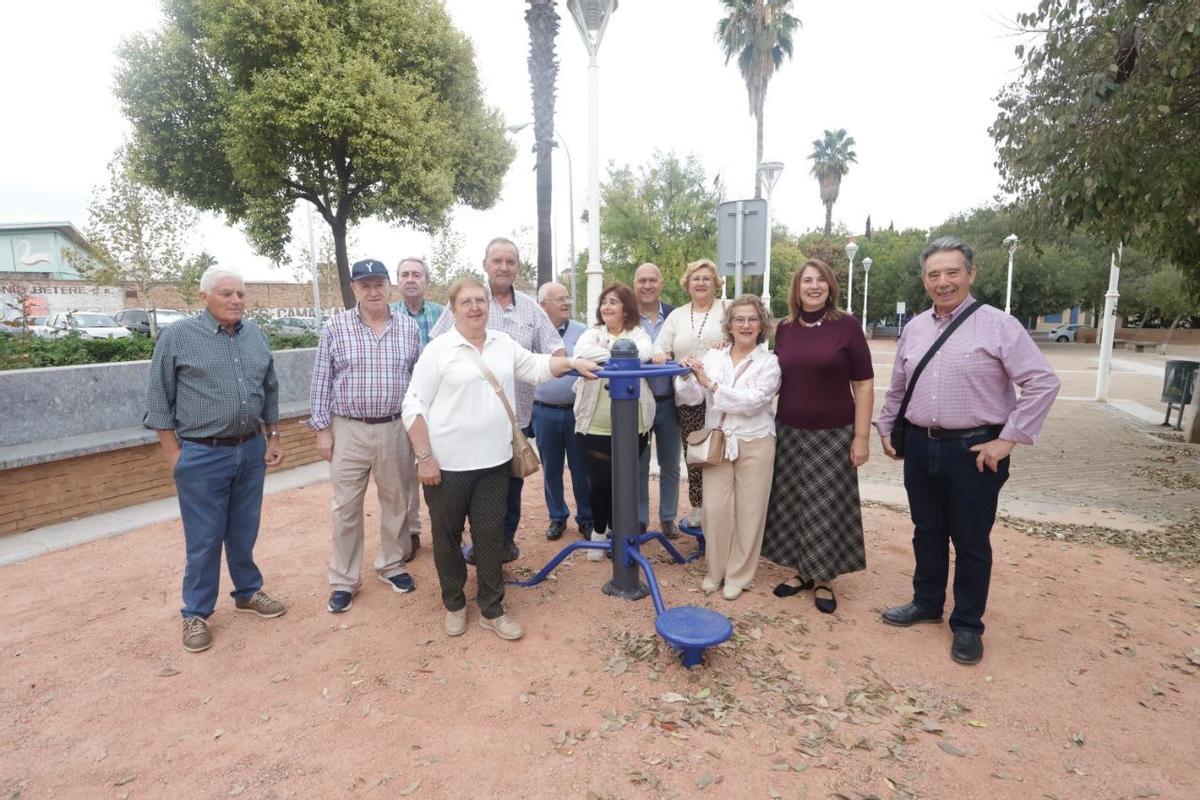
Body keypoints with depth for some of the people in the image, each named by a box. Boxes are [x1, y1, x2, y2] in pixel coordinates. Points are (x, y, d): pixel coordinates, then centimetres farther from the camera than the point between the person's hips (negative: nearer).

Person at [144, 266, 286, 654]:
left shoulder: (256, 335, 6)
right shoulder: (177, 336, -6)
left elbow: (270, 392, 13)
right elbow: (159, 401, -4)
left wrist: (272, 438, 12)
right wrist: (174, 453, -7)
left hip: (251, 450, 4)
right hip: (202, 456, -4)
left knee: (245, 531, 16)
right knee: (204, 539, 6)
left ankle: (248, 592, 34)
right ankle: (196, 613, 22)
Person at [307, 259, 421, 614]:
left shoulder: (409, 327, 2)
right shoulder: (334, 328, -2)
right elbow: (322, 381, 1)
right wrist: (322, 429, -2)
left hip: (396, 429, 2)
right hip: (348, 430, -1)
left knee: (396, 501, 13)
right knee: (346, 508, 7)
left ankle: (392, 564, 33)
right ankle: (344, 581, 22)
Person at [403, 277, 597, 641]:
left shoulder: (503, 343, 7)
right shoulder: (439, 349, -9)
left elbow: (536, 367, 17)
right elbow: (414, 406, -9)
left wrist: (572, 362, 1)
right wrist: (424, 457, -13)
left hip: (493, 460, 4)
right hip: (448, 462, -4)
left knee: (491, 535, 10)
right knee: (447, 535, 12)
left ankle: (491, 610, 25)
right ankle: (454, 605, 33)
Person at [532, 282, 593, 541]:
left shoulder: (582, 332, 1)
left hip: (577, 410, 0)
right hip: (544, 412, 1)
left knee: (581, 468, 8)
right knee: (551, 468, 13)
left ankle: (586, 518, 23)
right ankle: (557, 517, 29)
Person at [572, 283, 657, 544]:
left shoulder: (638, 334, 6)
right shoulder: (593, 333, 6)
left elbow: (645, 352, -17)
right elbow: (581, 352, -17)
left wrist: (609, 355, -14)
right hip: (596, 424, -1)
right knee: (600, 481, 3)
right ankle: (598, 531, 26)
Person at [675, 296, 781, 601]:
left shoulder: (769, 361, -4)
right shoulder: (712, 357, 5)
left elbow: (753, 401, -18)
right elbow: (693, 398, -1)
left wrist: (711, 384, -22)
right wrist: (687, 377, -21)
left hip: (754, 443, -2)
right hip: (717, 442, 2)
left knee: (748, 512, 6)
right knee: (715, 509, 3)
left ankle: (738, 575, 23)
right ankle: (715, 570, 24)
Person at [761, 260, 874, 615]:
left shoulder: (847, 326, -6)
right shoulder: (784, 329, 4)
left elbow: (863, 385, -6)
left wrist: (862, 437, -9)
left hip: (833, 435, -3)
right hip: (788, 433, 4)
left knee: (827, 507, 5)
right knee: (791, 504, 10)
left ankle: (824, 579, 23)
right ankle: (801, 571, 28)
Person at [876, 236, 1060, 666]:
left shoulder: (998, 325, -9)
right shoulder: (914, 328, 8)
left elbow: (1043, 383, -12)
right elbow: (897, 387, 17)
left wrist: (1008, 439, -14)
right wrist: (886, 428, 14)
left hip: (973, 451, -4)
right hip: (919, 448, 5)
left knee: (971, 542, 8)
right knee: (927, 533, 17)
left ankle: (968, 625, 25)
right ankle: (926, 603, 36)